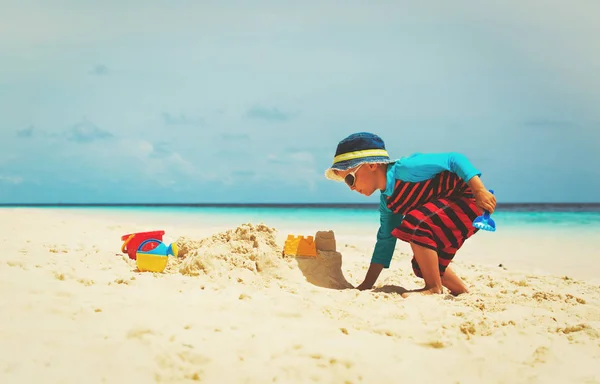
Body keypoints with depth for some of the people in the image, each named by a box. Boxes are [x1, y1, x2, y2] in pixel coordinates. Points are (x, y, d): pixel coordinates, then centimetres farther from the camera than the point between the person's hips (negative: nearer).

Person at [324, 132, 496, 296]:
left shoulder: (405, 168, -24)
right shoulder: (387, 202, 4)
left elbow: (454, 160, -25)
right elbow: (385, 240, 11)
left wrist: (480, 191, -33)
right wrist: (366, 285, 10)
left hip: (468, 198, -10)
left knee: (415, 224, -28)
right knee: (422, 265, 12)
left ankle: (434, 289, -17)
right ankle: (462, 292, 33)